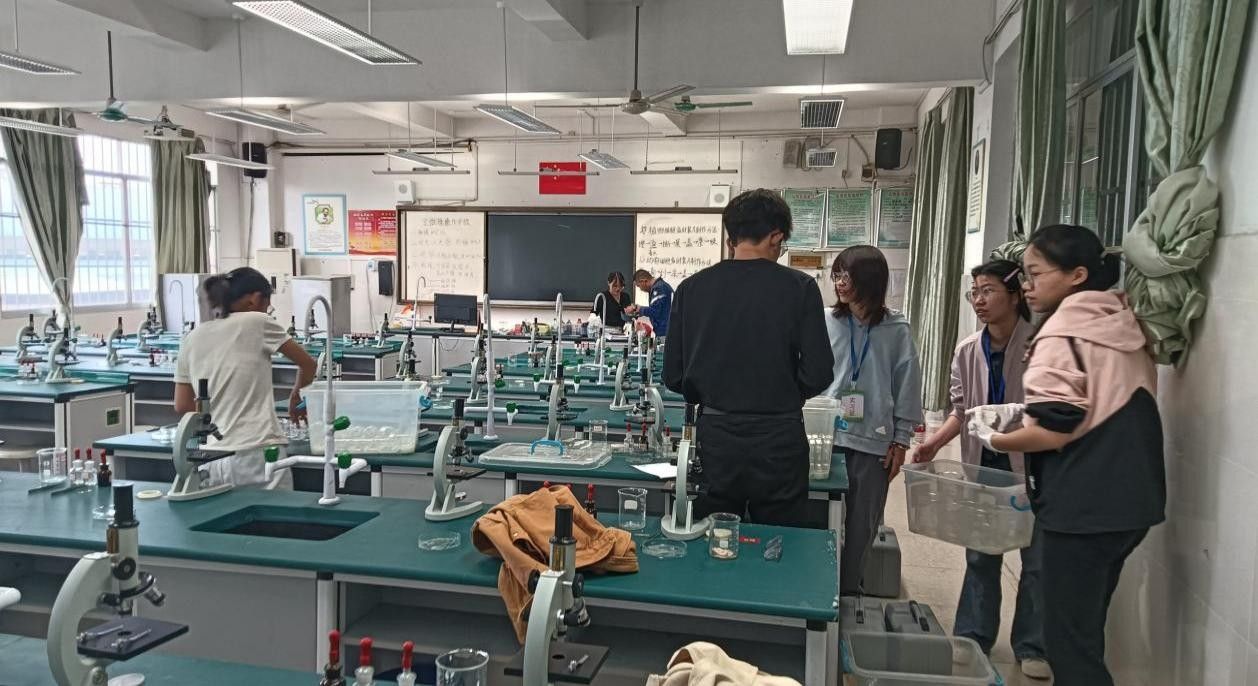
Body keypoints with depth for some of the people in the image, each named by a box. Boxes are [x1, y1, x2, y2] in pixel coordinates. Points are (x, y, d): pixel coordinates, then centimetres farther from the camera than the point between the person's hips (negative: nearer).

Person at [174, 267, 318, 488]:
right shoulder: (256, 322, -2)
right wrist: (295, 396, 24)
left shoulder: (193, 339, 11)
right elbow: (307, 364, 7)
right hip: (257, 452, -5)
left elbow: (181, 405, 15)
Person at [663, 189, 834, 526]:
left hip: (714, 438, 2)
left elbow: (673, 376, 1)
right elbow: (817, 375, -9)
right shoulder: (800, 288, -7)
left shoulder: (692, 288, -1)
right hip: (778, 440, -2)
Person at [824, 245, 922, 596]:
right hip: (827, 436, 0)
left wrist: (901, 440, 2)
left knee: (861, 524, 10)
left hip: (873, 442, 0)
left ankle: (848, 591, 26)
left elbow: (907, 387, 3)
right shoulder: (827, 323, -1)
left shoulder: (896, 330, -1)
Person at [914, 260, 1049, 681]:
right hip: (984, 465, 5)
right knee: (980, 555, 13)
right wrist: (935, 442, -5)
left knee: (1036, 558, 6)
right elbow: (962, 410, 8)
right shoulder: (967, 352, 4)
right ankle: (973, 638, 26)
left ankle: (1032, 647, 22)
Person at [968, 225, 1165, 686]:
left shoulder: (1061, 336, -14)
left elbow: (1052, 432, -22)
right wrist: (1024, 414, 19)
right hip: (1131, 499, 9)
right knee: (1086, 627, 20)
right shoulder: (1126, 327, 11)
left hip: (1083, 505, -9)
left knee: (1068, 639, 0)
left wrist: (992, 439, -5)